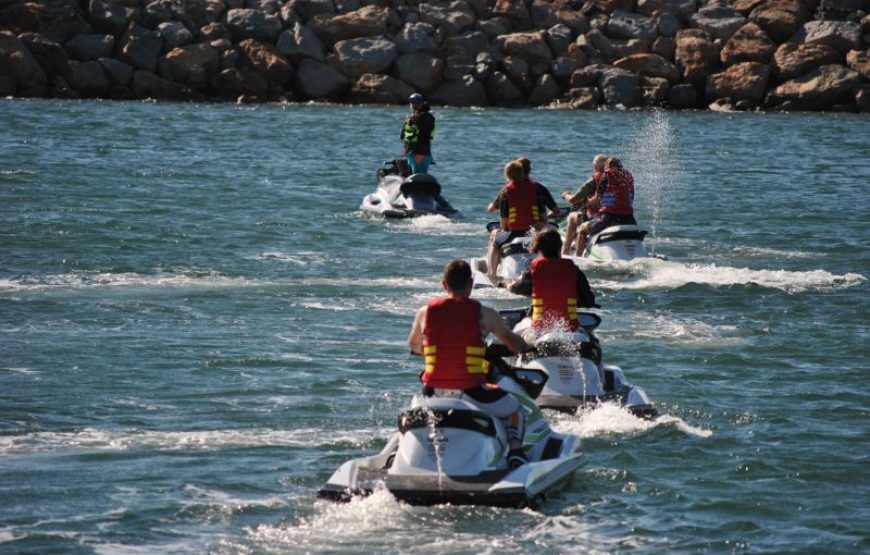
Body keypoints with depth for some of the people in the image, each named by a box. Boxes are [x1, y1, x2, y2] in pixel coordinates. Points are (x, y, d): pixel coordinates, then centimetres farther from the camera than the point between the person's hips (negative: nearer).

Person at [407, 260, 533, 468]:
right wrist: (527, 350, 34)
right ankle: (515, 450, -1)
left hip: (434, 393, 3)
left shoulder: (425, 312, 3)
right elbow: (516, 344, 10)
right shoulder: (484, 314, -4)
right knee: (515, 410, 22)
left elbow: (413, 346, 23)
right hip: (470, 393, -3)